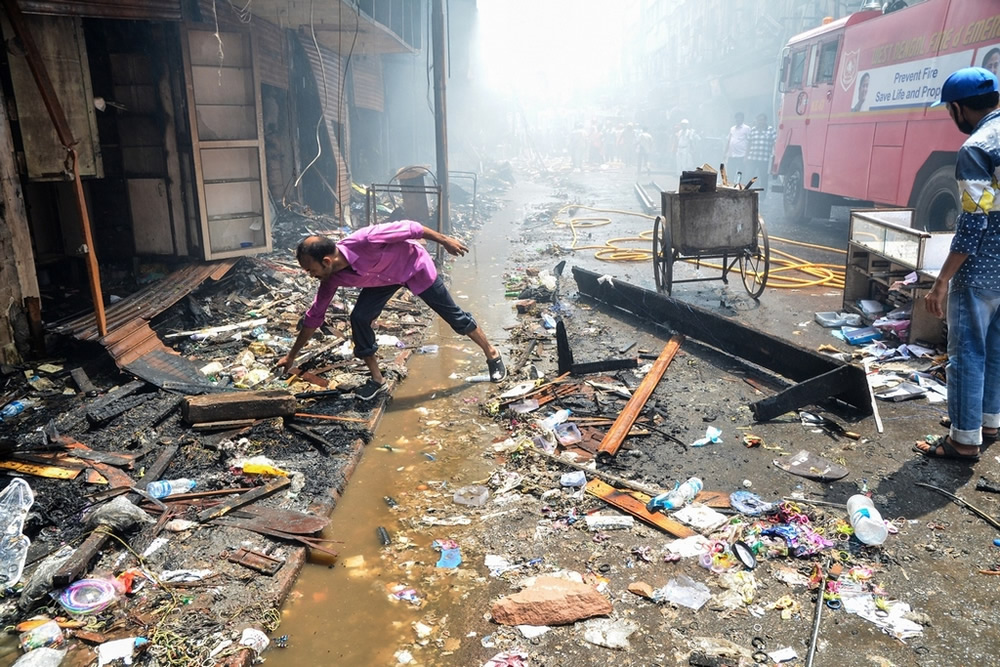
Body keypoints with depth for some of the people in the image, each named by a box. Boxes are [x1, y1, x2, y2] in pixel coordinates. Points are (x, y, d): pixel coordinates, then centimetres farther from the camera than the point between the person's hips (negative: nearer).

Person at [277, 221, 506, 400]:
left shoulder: (364, 241, -41)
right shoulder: (332, 278, -21)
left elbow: (408, 227, -30)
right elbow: (314, 317, -9)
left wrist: (444, 240, -19)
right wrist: (291, 356, -5)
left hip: (414, 266, -4)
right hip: (384, 278, 5)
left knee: (452, 314, 5)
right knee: (359, 318, -12)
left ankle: (492, 355, 25)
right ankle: (377, 380, 4)